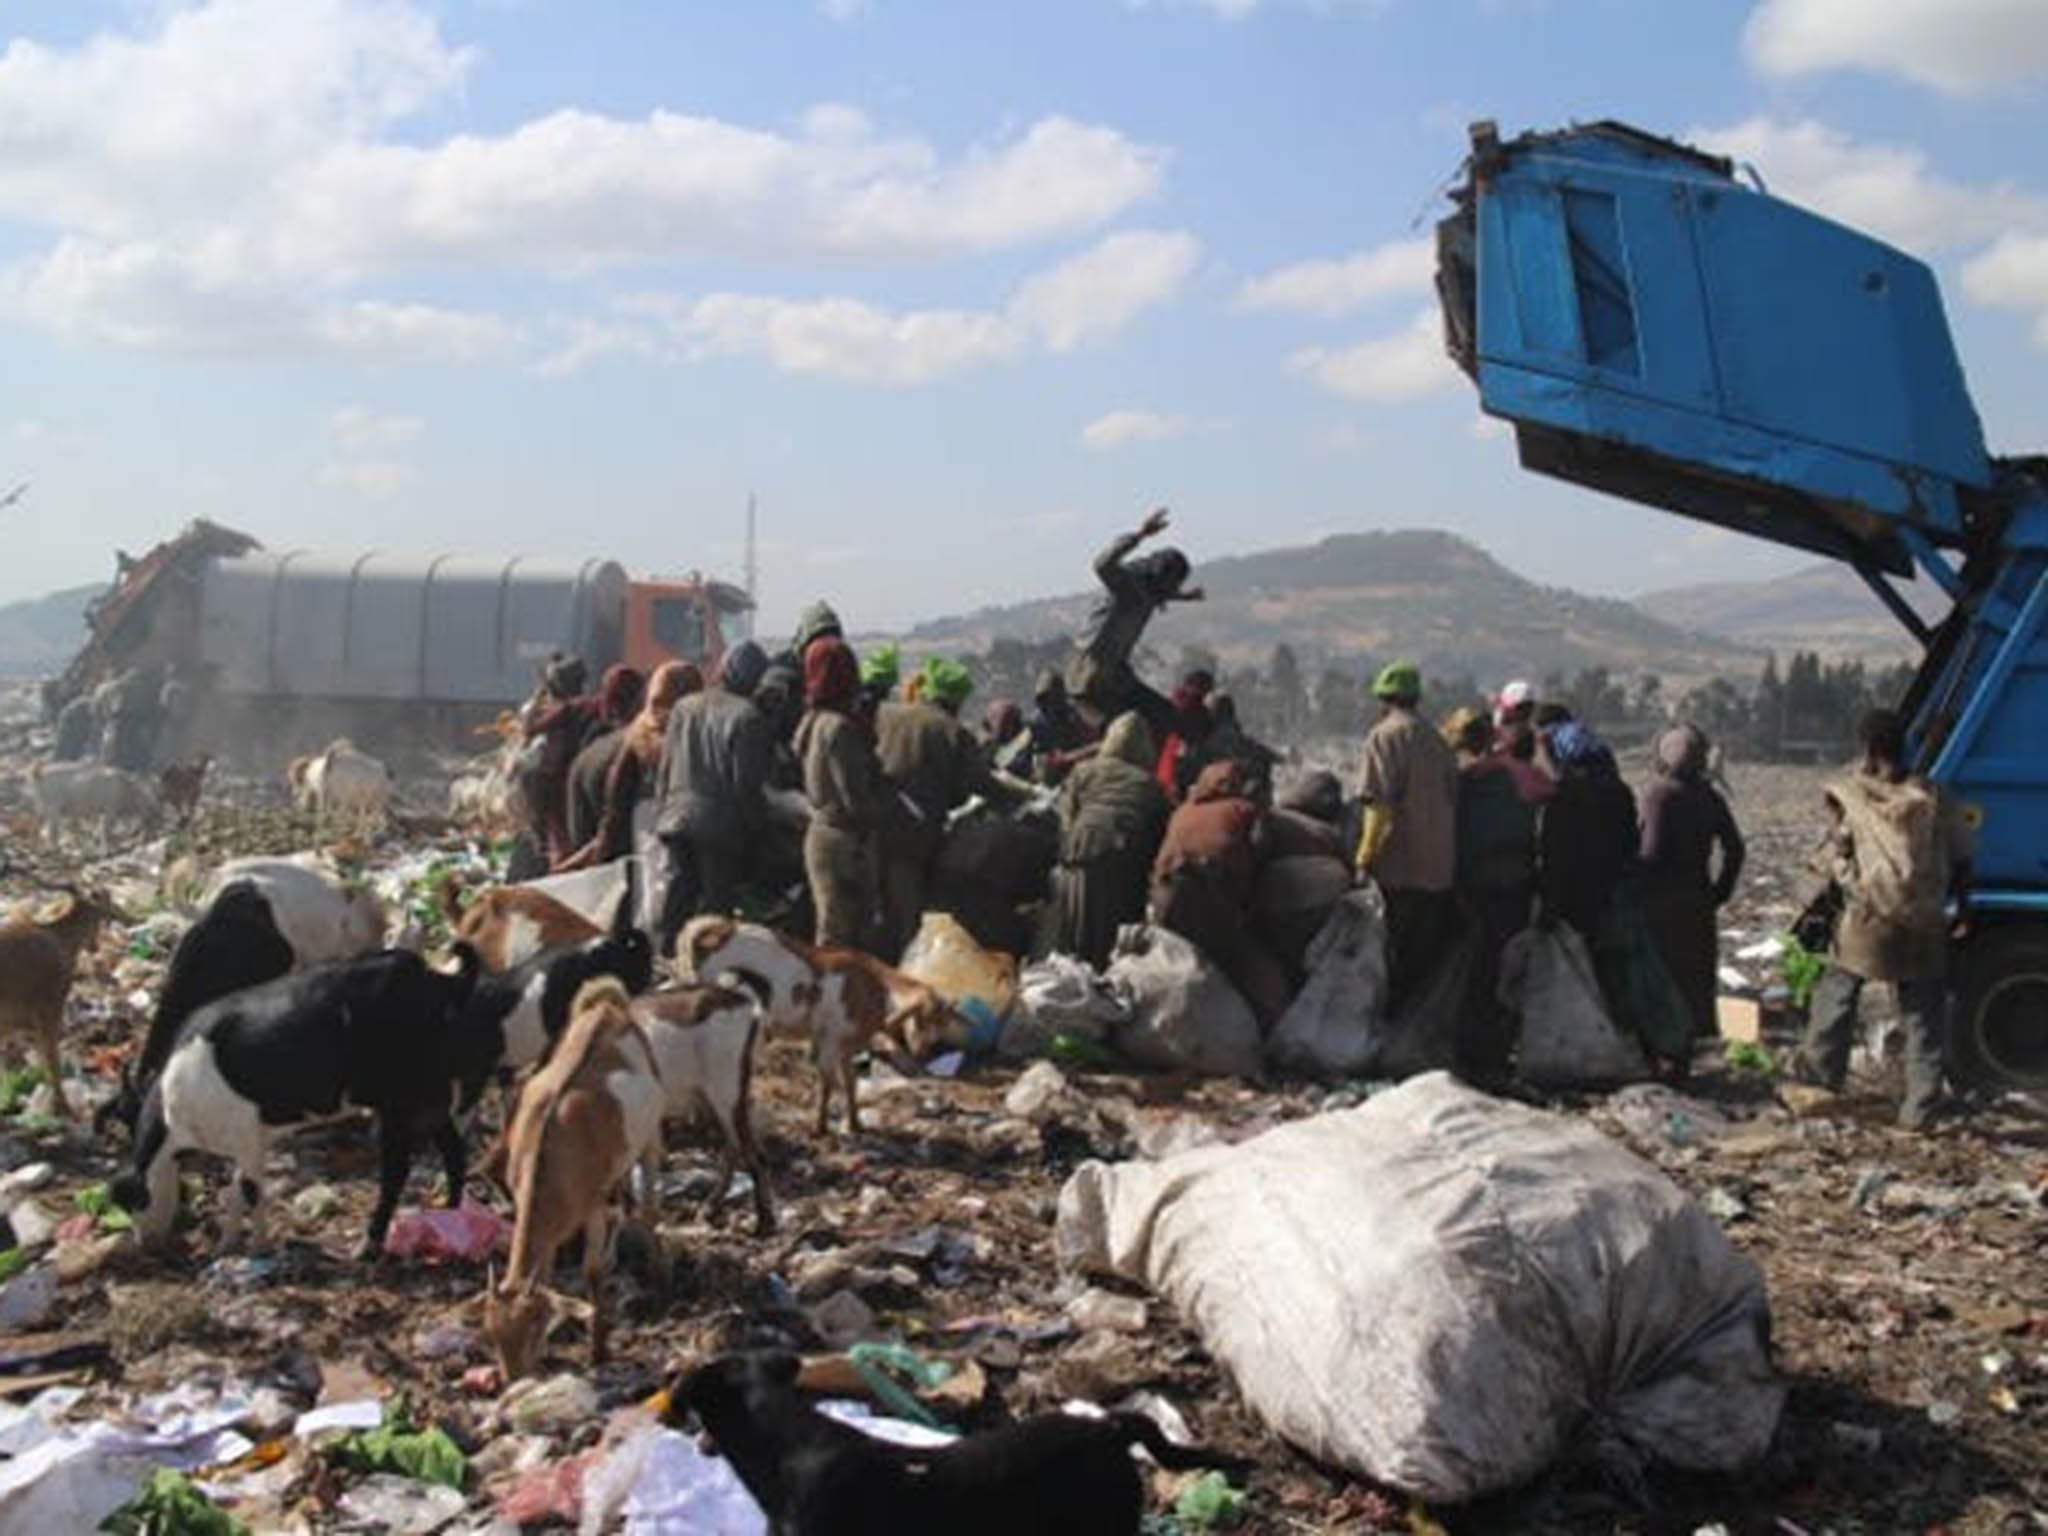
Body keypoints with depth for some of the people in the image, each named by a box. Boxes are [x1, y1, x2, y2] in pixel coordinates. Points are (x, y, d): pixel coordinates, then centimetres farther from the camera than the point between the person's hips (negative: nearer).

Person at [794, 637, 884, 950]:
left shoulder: (812, 722, 11)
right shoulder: (839, 728, -19)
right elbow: (855, 798, -20)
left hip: (820, 831, 10)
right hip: (844, 842, -10)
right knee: (840, 938, -4)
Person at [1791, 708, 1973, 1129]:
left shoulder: (1854, 799, -9)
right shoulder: (1935, 800, -5)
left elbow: (1832, 858, -4)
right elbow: (1961, 861, 4)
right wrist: (1962, 908, 17)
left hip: (1867, 921, -1)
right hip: (1923, 926, 1)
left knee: (1836, 996, 20)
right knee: (1923, 1017, 10)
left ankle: (1819, 1072, 29)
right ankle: (1921, 1106, 11)